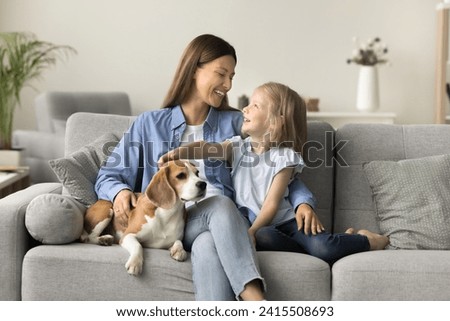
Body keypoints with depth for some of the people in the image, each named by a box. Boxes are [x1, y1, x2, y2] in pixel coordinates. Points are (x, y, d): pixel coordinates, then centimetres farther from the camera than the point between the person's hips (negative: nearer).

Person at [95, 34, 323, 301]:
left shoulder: (235, 124, 19)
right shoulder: (149, 124, 17)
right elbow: (108, 176, 16)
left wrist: (303, 201, -6)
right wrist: (120, 192, -9)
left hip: (221, 223, 2)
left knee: (207, 246, -37)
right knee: (220, 204, -35)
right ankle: (256, 303, -50)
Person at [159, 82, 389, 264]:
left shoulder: (284, 157, -3)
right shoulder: (238, 146, 7)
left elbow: (271, 204, -11)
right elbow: (209, 149, -13)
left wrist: (252, 232, -25)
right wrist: (179, 152, -33)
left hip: (283, 222, -1)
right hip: (252, 222, 2)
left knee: (324, 248, -26)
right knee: (264, 238, -36)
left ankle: (365, 241, 5)